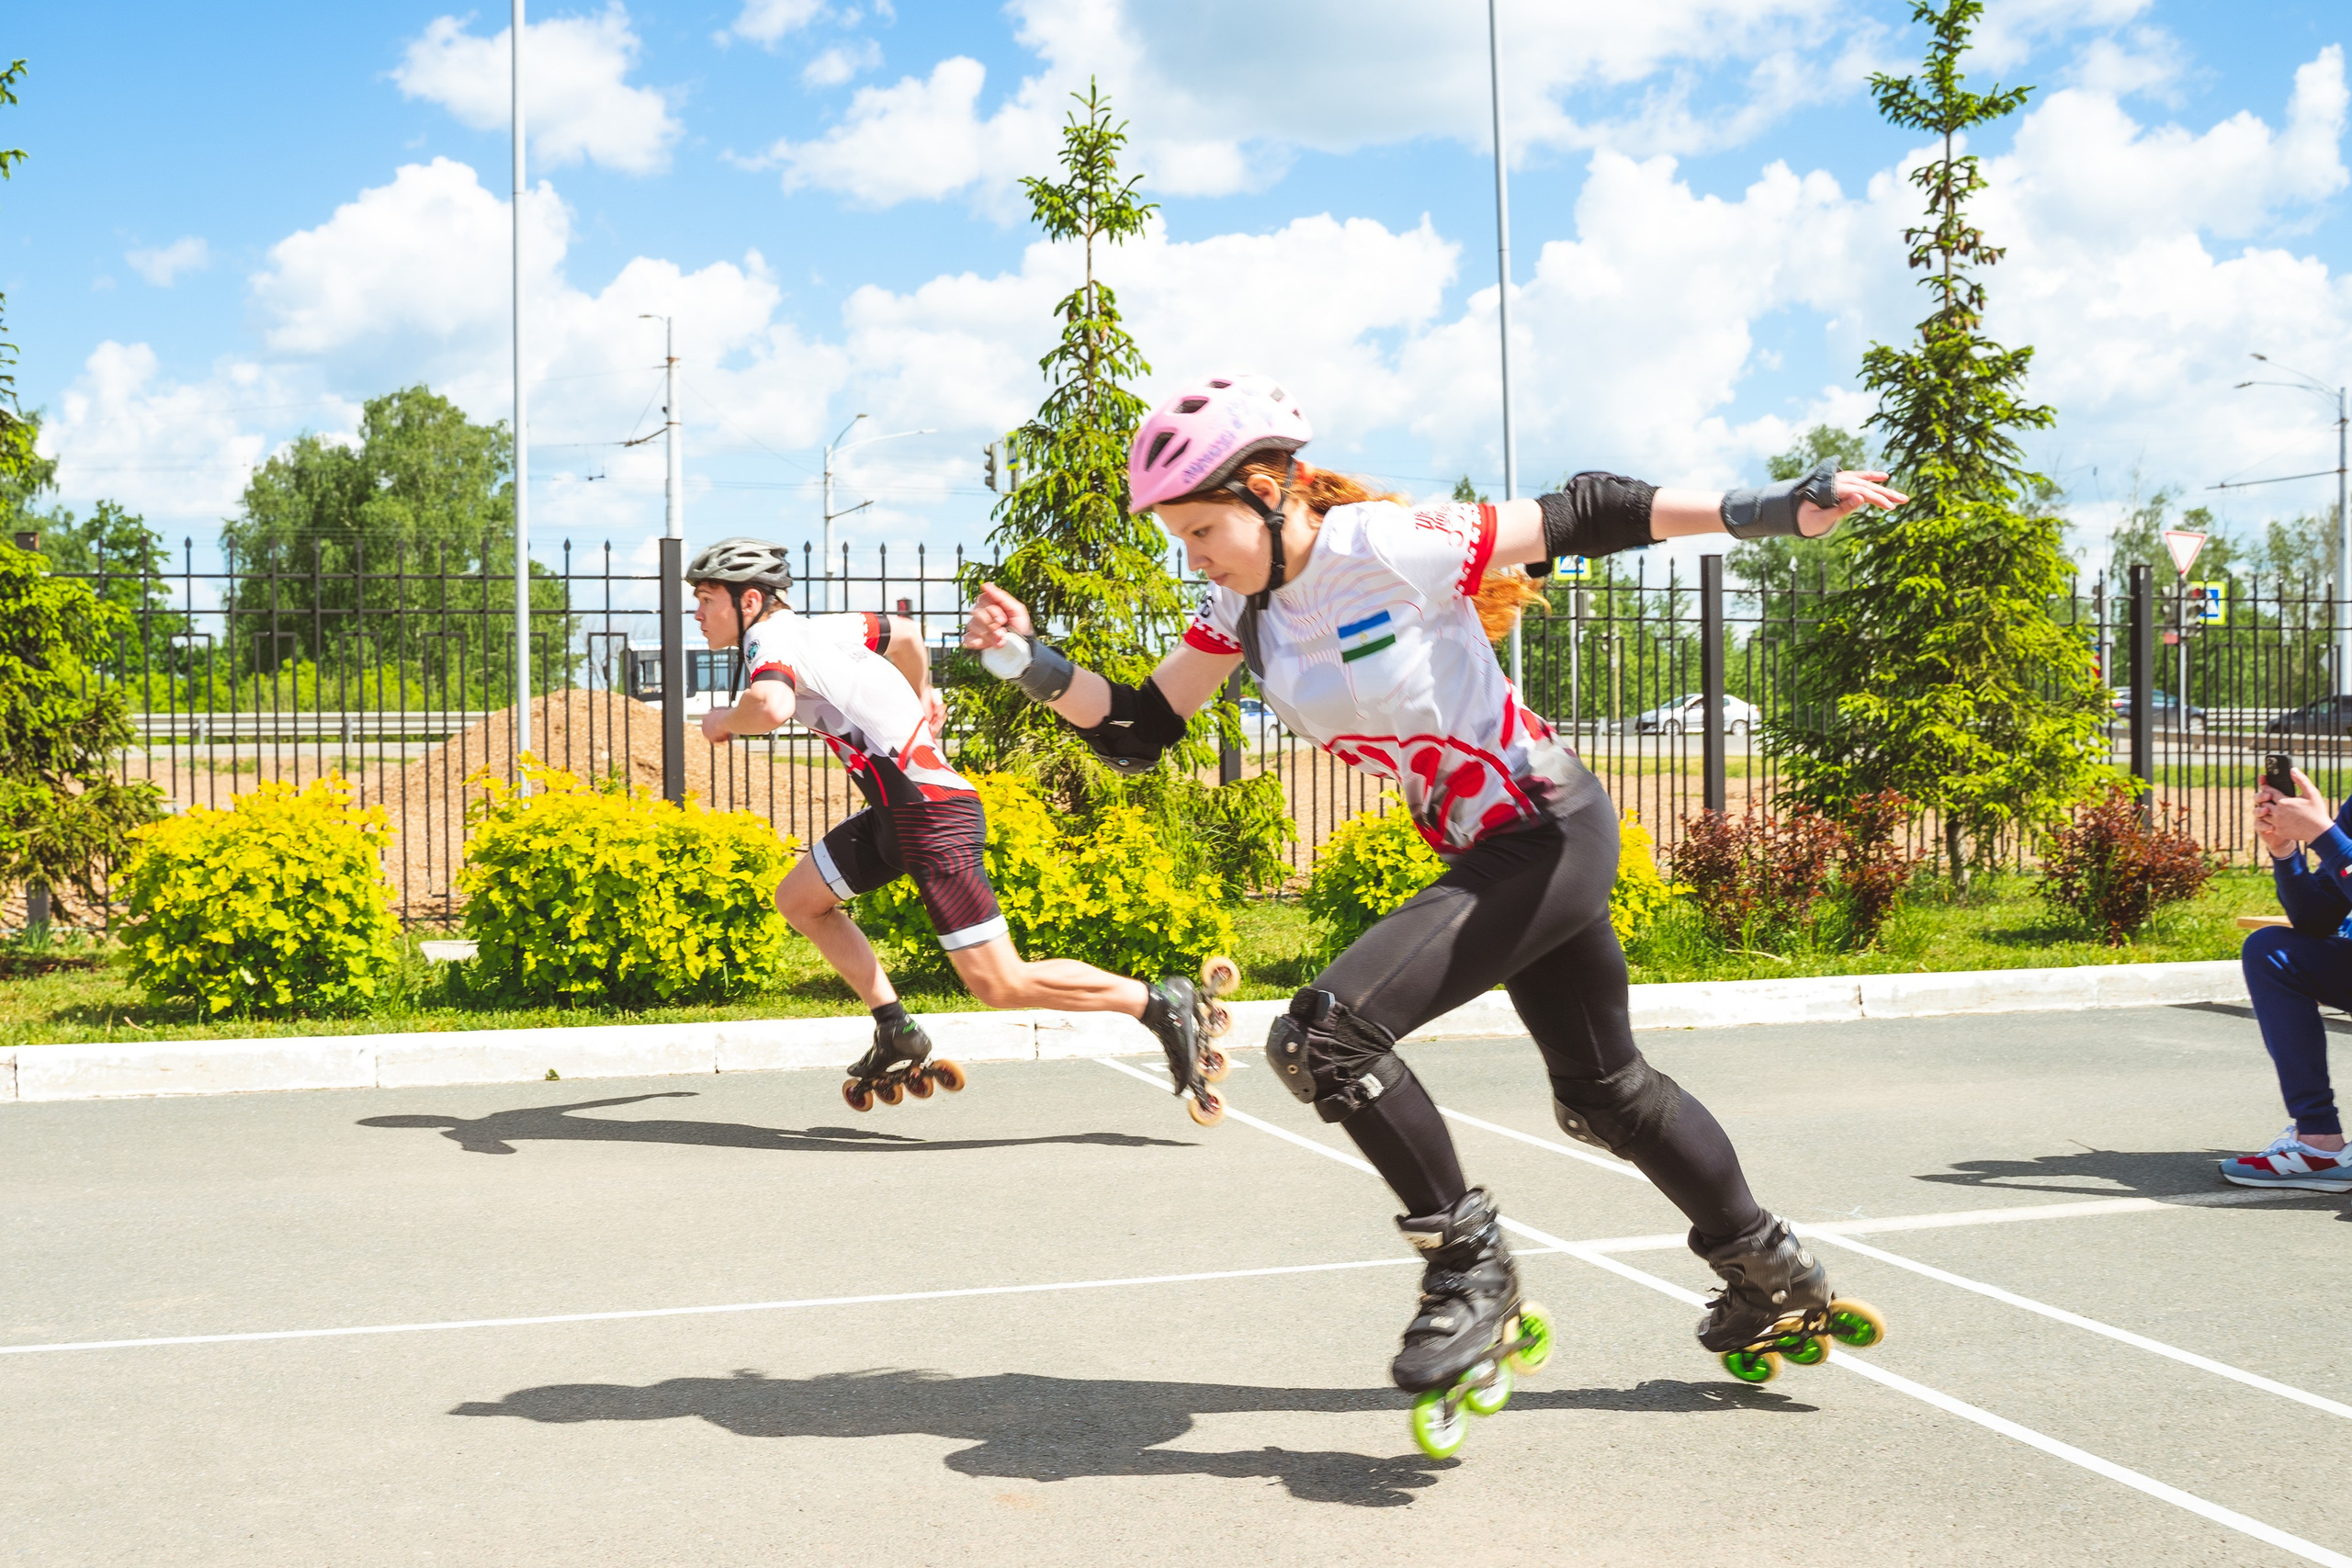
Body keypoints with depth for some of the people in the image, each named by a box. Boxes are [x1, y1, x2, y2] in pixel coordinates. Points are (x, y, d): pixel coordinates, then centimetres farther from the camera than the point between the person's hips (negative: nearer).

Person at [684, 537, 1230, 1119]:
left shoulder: (771, 640, -10)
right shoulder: (815, 628, 15)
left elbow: (772, 706, -33)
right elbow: (902, 631, 32)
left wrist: (725, 721, -11)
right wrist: (920, 693, 49)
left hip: (932, 813, -10)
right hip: (899, 808, 10)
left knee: (1000, 984, -8)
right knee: (798, 899, 15)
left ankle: (1163, 1005, 0)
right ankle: (899, 1035, 16)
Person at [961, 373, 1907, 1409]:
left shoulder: (1393, 548, -22)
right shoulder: (1242, 608, 1)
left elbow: (1582, 518, -17)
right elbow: (1135, 729, 0)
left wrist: (1768, 508, -21)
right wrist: (1039, 668, -16)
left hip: (1548, 836, -9)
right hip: (1486, 854, 9)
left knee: (1325, 1036, -20)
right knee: (1603, 1090, 23)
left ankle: (1467, 1263, -3)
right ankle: (1772, 1276, 42)